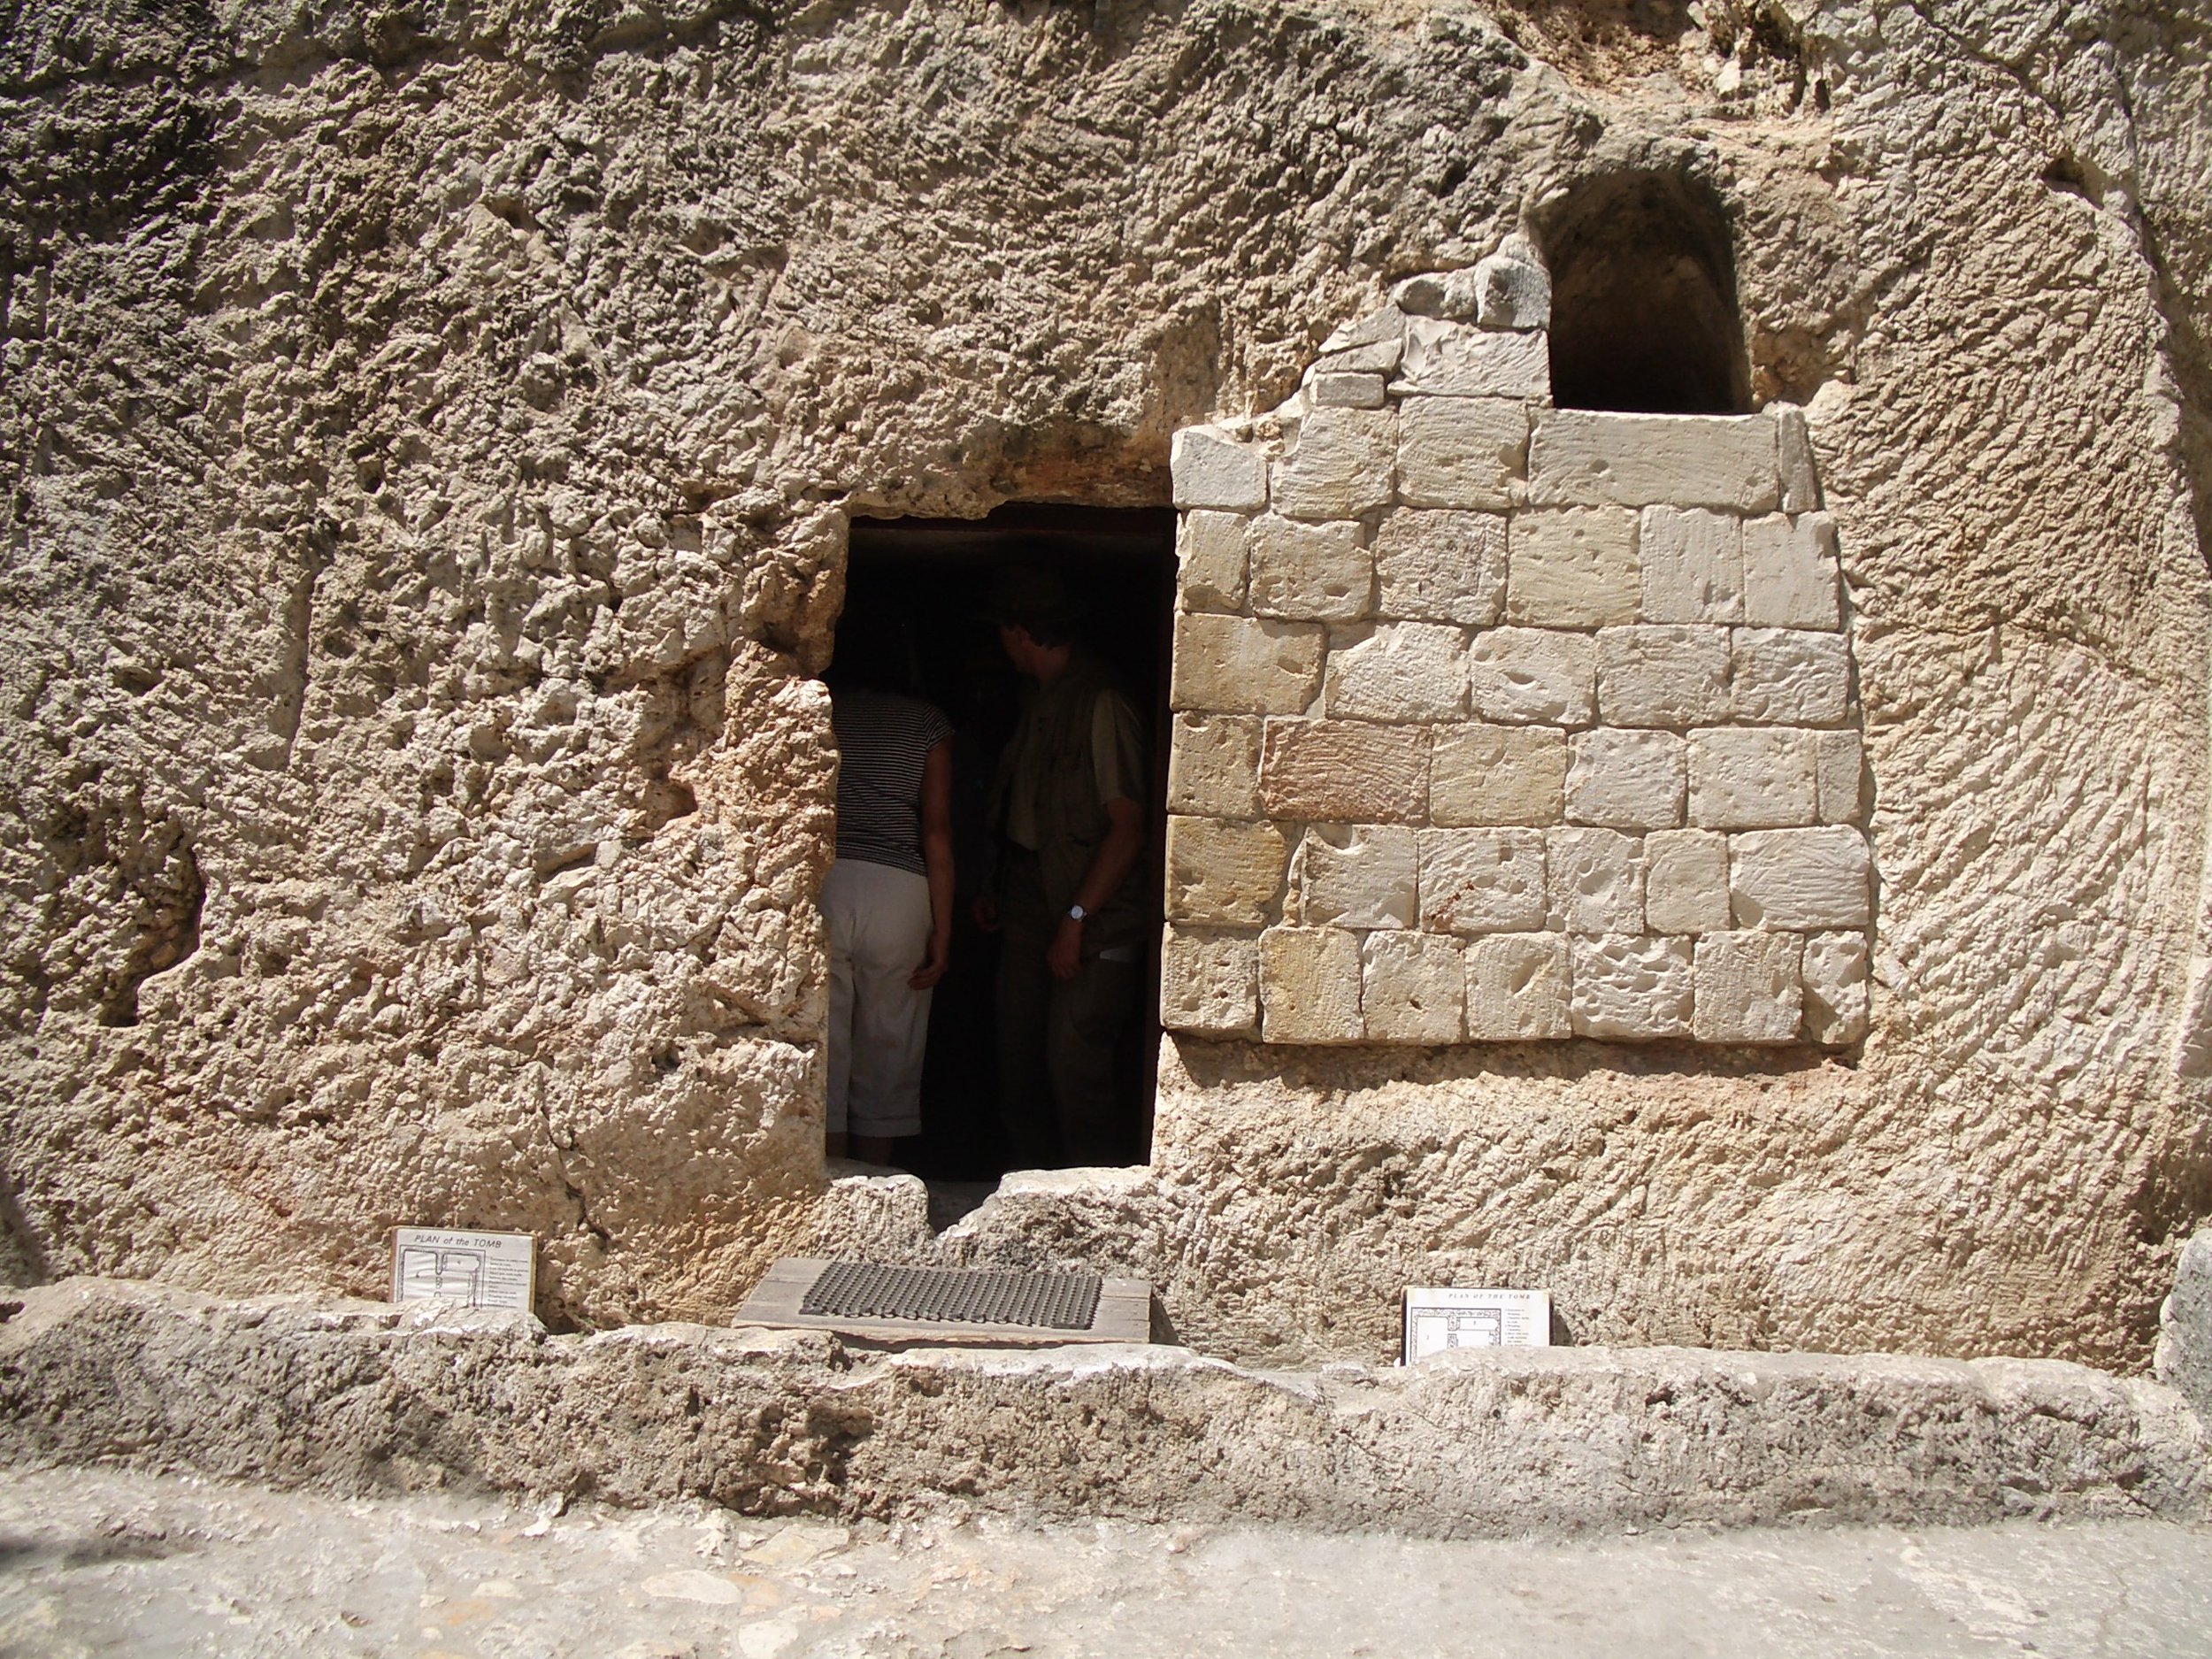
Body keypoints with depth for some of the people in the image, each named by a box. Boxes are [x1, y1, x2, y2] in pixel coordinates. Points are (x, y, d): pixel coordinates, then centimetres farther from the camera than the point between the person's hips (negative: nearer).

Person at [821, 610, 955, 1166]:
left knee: (822, 1055, 5)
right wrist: (942, 928, 1)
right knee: (885, 1055, 11)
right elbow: (937, 830, 0)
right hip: (897, 891, 0)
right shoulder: (927, 722, 7)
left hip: (817, 885, 0)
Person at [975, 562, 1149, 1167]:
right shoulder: (1042, 700, 14)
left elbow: (1128, 827, -17)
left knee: (1074, 1066, -8)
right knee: (1018, 1060, 10)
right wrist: (995, 886, 18)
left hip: (1093, 920, -9)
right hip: (1029, 906, 9)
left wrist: (1076, 919, -17)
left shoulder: (1101, 704, -14)